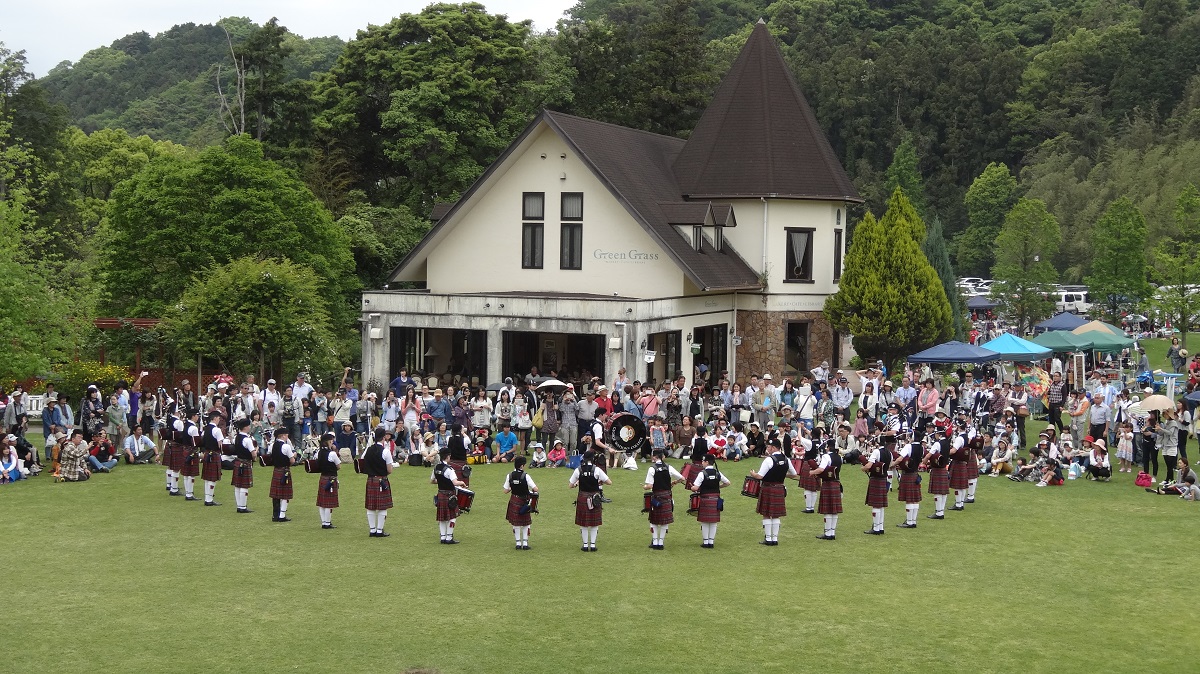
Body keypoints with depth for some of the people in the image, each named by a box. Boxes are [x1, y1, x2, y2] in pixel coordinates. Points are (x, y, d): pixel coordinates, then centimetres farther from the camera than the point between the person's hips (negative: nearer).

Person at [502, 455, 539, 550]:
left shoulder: (509, 476, -7)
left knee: (516, 524, 15)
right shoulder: (525, 476, -17)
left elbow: (505, 491, -3)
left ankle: (518, 543, 16)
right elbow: (535, 489, -19)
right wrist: (532, 491, 4)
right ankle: (525, 543, 10)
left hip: (514, 501, 3)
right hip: (524, 502, -3)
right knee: (526, 523, 12)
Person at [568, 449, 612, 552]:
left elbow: (570, 485, -1)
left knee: (583, 523, 12)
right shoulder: (597, 470, -12)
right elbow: (609, 482, -9)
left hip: (582, 498, 2)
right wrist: (601, 482, 9)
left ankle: (585, 544, 14)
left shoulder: (578, 470, -6)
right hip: (594, 499, -1)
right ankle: (592, 544, 11)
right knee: (594, 523, 11)